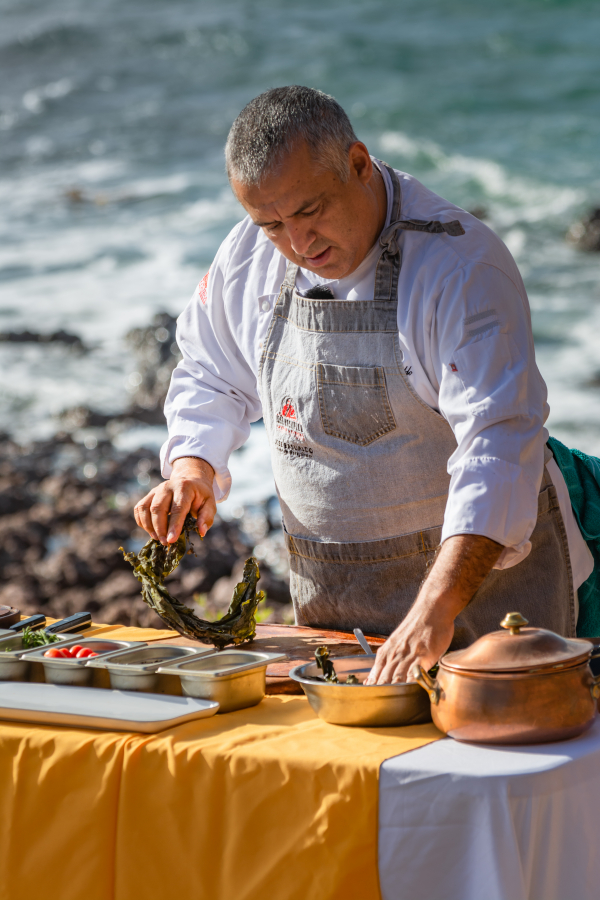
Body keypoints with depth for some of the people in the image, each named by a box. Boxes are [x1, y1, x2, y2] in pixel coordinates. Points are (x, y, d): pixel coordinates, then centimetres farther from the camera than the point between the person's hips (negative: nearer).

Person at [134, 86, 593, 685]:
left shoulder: (461, 264, -23)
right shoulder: (249, 255, -3)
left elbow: (498, 444, -33)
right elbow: (212, 377, 13)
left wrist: (436, 611, -43)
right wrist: (192, 467, -9)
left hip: (475, 568, -5)